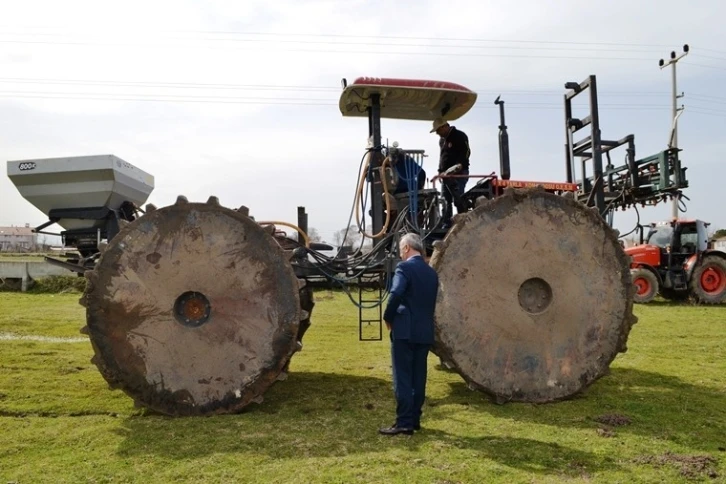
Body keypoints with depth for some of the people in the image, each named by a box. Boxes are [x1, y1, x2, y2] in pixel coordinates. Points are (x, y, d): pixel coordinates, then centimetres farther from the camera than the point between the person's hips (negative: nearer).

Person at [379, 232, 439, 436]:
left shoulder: (405, 267, -10)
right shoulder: (431, 272, 13)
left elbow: (395, 295, -23)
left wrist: (388, 318, -9)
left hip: (404, 330, -7)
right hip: (425, 332, 7)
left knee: (402, 378, -3)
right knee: (418, 378, 12)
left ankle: (404, 423, -2)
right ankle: (415, 419, 19)